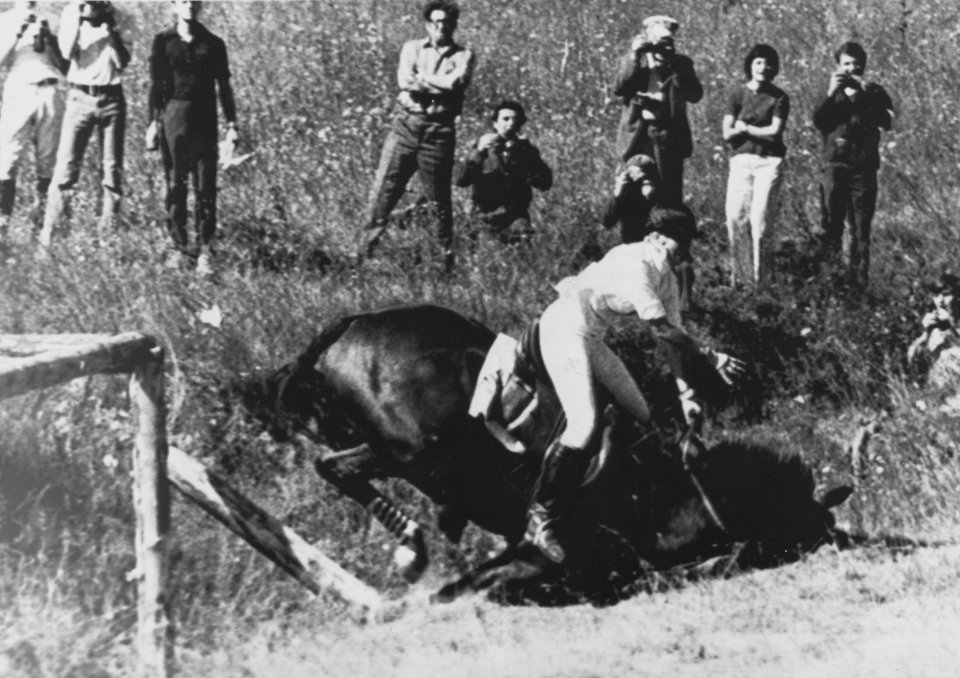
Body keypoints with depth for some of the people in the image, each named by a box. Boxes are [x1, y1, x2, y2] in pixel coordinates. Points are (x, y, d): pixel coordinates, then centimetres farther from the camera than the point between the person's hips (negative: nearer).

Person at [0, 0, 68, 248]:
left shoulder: (49, 21, 20)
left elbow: (66, 66, 13)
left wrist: (49, 39, 0)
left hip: (50, 93, 2)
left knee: (48, 162, 0)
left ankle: (42, 224, 6)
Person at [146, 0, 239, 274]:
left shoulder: (213, 44, 7)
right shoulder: (163, 42, 5)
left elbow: (224, 86, 9)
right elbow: (156, 84, 5)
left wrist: (231, 123, 3)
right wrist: (153, 122, 0)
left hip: (205, 119, 0)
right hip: (173, 115, 0)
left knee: (206, 188, -5)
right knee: (175, 185, 2)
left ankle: (204, 251, -6)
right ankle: (179, 246, 10)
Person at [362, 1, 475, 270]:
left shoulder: (463, 56, 7)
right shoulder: (412, 48, 11)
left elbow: (455, 82, -12)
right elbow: (405, 81, -6)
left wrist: (421, 78, -5)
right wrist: (440, 87, -11)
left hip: (439, 131, -1)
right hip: (406, 124, 1)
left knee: (439, 200, 3)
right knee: (383, 190, -4)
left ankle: (447, 257, 14)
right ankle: (366, 252, 1)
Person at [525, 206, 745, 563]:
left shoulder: (666, 279, 5)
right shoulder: (634, 265, -24)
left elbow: (673, 337, 6)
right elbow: (663, 330, -25)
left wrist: (686, 393, 1)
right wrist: (711, 357, -22)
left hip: (591, 338, 10)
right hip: (564, 329, -10)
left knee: (640, 416, 8)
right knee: (584, 425, -22)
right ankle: (540, 520, -16)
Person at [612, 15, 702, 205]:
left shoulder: (680, 63, 7)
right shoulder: (632, 61, 9)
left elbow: (695, 95, -6)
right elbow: (619, 90, -5)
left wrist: (674, 66, -14)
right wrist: (635, 57, -12)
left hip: (668, 138, -1)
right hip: (637, 134, 1)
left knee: (669, 196, -3)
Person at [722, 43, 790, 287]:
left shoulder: (779, 98, 5)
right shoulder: (738, 94, 7)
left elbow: (775, 131, -5)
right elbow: (727, 133, 1)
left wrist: (745, 128, -1)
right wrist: (760, 131, -4)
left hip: (769, 162, -1)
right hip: (741, 160, 1)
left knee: (761, 219, -7)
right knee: (736, 216, -9)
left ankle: (759, 279, -2)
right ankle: (739, 278, -4)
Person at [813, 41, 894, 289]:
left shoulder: (875, 93, 9)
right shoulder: (832, 94, 12)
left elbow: (888, 122, -7)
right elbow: (818, 121, -4)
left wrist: (867, 93, -14)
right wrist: (831, 93, -15)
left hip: (864, 169, 0)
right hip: (835, 165, 0)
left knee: (861, 229, 0)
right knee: (831, 225, -4)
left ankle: (859, 281, 2)